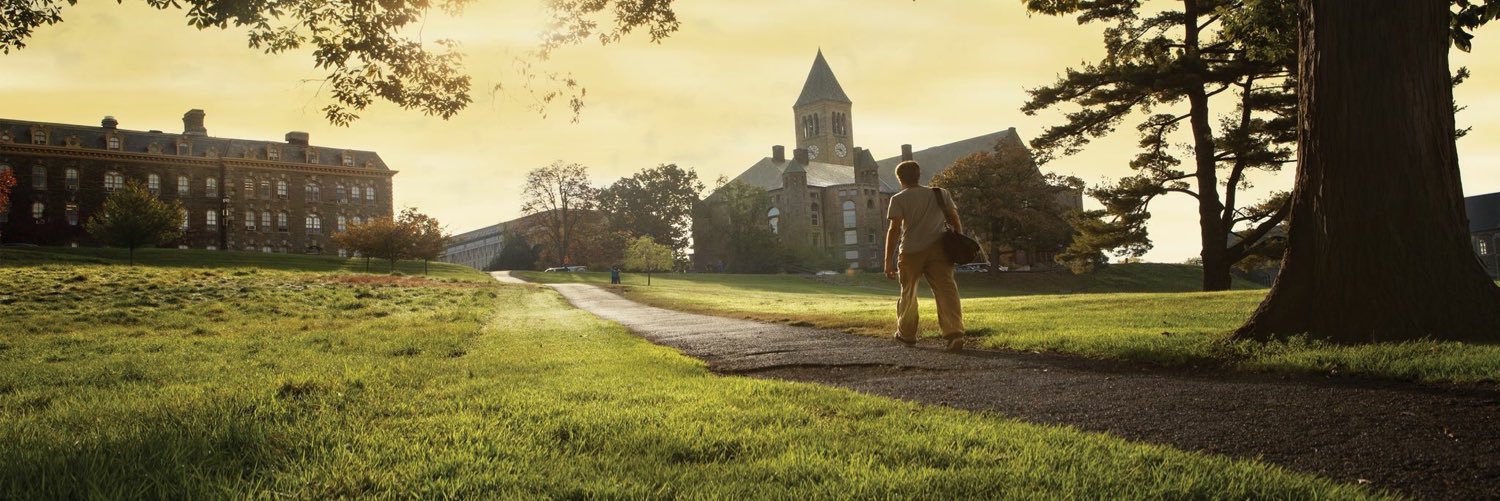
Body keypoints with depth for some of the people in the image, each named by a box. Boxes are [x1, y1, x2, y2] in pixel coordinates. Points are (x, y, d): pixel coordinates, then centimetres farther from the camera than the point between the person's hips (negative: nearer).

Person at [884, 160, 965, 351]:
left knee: (908, 293, 16)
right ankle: (954, 333, -23)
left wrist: (888, 261, -9)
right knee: (945, 290, -6)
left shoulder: (899, 199, 2)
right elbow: (955, 220, 7)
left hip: (910, 252, -1)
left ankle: (906, 333, 31)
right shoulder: (940, 194, 14)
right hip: (937, 250, 2)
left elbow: (894, 230, -7)